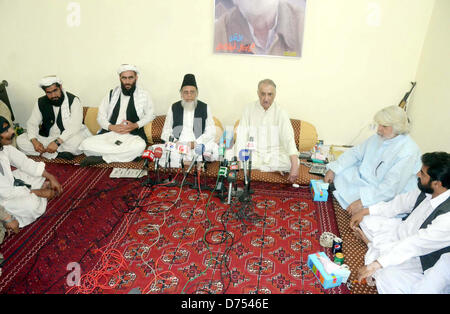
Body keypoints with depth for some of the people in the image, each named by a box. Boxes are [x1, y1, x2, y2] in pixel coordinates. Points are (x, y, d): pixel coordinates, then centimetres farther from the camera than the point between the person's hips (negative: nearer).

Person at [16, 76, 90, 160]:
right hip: (47, 138, 5)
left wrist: (57, 142, -33)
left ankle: (44, 152, -23)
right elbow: (32, 123, 2)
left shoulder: (73, 100, -12)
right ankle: (59, 155, -24)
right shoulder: (41, 102, 3)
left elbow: (74, 126, -22)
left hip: (68, 138, -5)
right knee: (20, 140, -15)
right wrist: (34, 140, -19)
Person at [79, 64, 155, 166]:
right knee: (85, 144, -24)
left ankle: (102, 158, -25)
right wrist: (111, 127, -8)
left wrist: (136, 125, -6)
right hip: (108, 134, 2)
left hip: (132, 135, -2)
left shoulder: (143, 95, 10)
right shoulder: (112, 94, 15)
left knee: (139, 146, -39)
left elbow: (150, 115, 14)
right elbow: (100, 116, 14)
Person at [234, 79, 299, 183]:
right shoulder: (249, 109, -2)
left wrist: (295, 165, -32)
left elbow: (289, 139, -17)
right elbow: (241, 136, -7)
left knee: (292, 163, -27)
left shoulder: (280, 112, -5)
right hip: (253, 152, -1)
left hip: (274, 153, 1)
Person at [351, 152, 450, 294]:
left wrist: (376, 264, -33)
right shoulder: (427, 190, -13)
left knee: (386, 276, -32)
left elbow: (414, 245, -35)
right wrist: (365, 211, 1)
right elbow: (401, 202, 3)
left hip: (417, 257, -7)